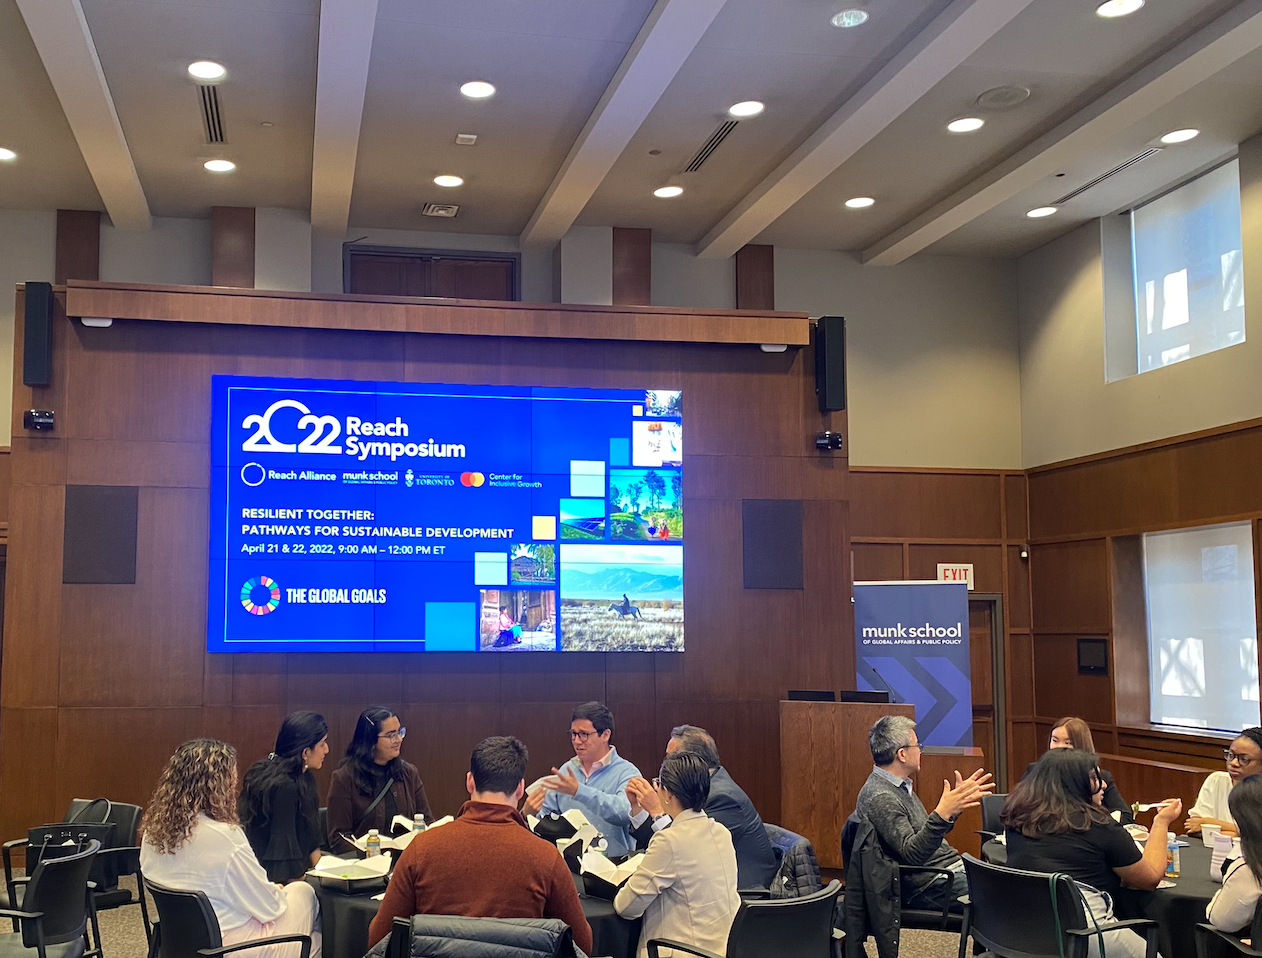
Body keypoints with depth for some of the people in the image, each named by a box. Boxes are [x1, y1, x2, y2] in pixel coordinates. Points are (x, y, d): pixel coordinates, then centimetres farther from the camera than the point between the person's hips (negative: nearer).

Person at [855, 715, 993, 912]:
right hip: (929, 885, -10)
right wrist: (942, 815, -36)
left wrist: (958, 802, 17)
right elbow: (911, 854, -26)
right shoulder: (881, 798, -18)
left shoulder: (899, 786, 13)